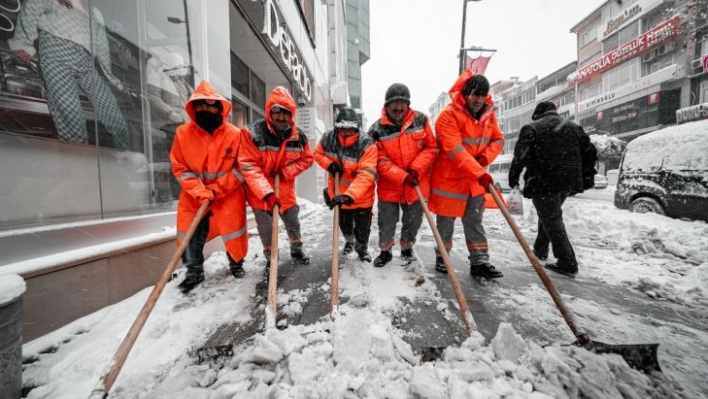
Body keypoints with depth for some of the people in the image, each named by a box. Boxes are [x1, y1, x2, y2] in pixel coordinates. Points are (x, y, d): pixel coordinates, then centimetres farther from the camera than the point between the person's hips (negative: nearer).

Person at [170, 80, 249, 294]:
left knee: (233, 231, 5)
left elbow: (242, 167, -8)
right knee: (191, 235, 6)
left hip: (228, 195, -1)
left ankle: (236, 264, 30)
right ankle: (194, 272, 26)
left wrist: (217, 189, -13)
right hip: (193, 196, 2)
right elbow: (179, 168, -3)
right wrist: (200, 192, -17)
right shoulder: (183, 133, -4)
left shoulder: (234, 134, -9)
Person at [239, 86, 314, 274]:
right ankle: (270, 260, 32)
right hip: (260, 193, -3)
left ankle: (297, 251, 43)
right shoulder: (253, 133, -20)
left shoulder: (298, 136, -7)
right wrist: (267, 192, -35)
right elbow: (249, 167, -24)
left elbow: (307, 159, 4)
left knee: (293, 223, 17)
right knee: (266, 229, 8)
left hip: (285, 189, 3)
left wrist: (286, 171, -13)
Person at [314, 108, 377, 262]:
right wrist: (329, 164, -18)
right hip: (338, 193, 4)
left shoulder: (367, 144, -28)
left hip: (361, 196, -4)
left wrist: (349, 196, -48)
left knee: (362, 227, 13)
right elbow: (318, 154, 5)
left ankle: (362, 248, 44)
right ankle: (349, 241, 58)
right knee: (344, 223, 26)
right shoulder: (328, 138, -13)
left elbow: (366, 175, -36)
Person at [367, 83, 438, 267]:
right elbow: (381, 162, -13)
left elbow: (431, 148, 0)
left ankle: (407, 248, 42)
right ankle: (385, 251, 36)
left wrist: (416, 169, -15)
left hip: (417, 184, 2)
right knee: (386, 223, 11)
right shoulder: (378, 129, -9)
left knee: (413, 222, 16)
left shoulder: (420, 120, -2)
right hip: (389, 186, -1)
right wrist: (403, 177, -23)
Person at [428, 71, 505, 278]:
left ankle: (480, 262, 19)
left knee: (474, 220, 10)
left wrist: (485, 157, -9)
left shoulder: (488, 113, 6)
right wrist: (480, 173, -31)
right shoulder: (449, 114, -17)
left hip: (477, 178, 6)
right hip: (450, 177, -5)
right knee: (446, 221, 8)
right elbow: (455, 150, -26)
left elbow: (498, 140, 13)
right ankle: (442, 257, 26)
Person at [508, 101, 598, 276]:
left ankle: (567, 262, 2)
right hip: (568, 181, 7)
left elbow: (521, 154, -14)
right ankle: (540, 250, 33)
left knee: (551, 219, 0)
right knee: (550, 215, 21)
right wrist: (587, 177, 21)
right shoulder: (573, 127, 17)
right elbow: (590, 151, 16)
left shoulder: (532, 128, -2)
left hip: (544, 181, -7)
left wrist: (513, 176, -6)